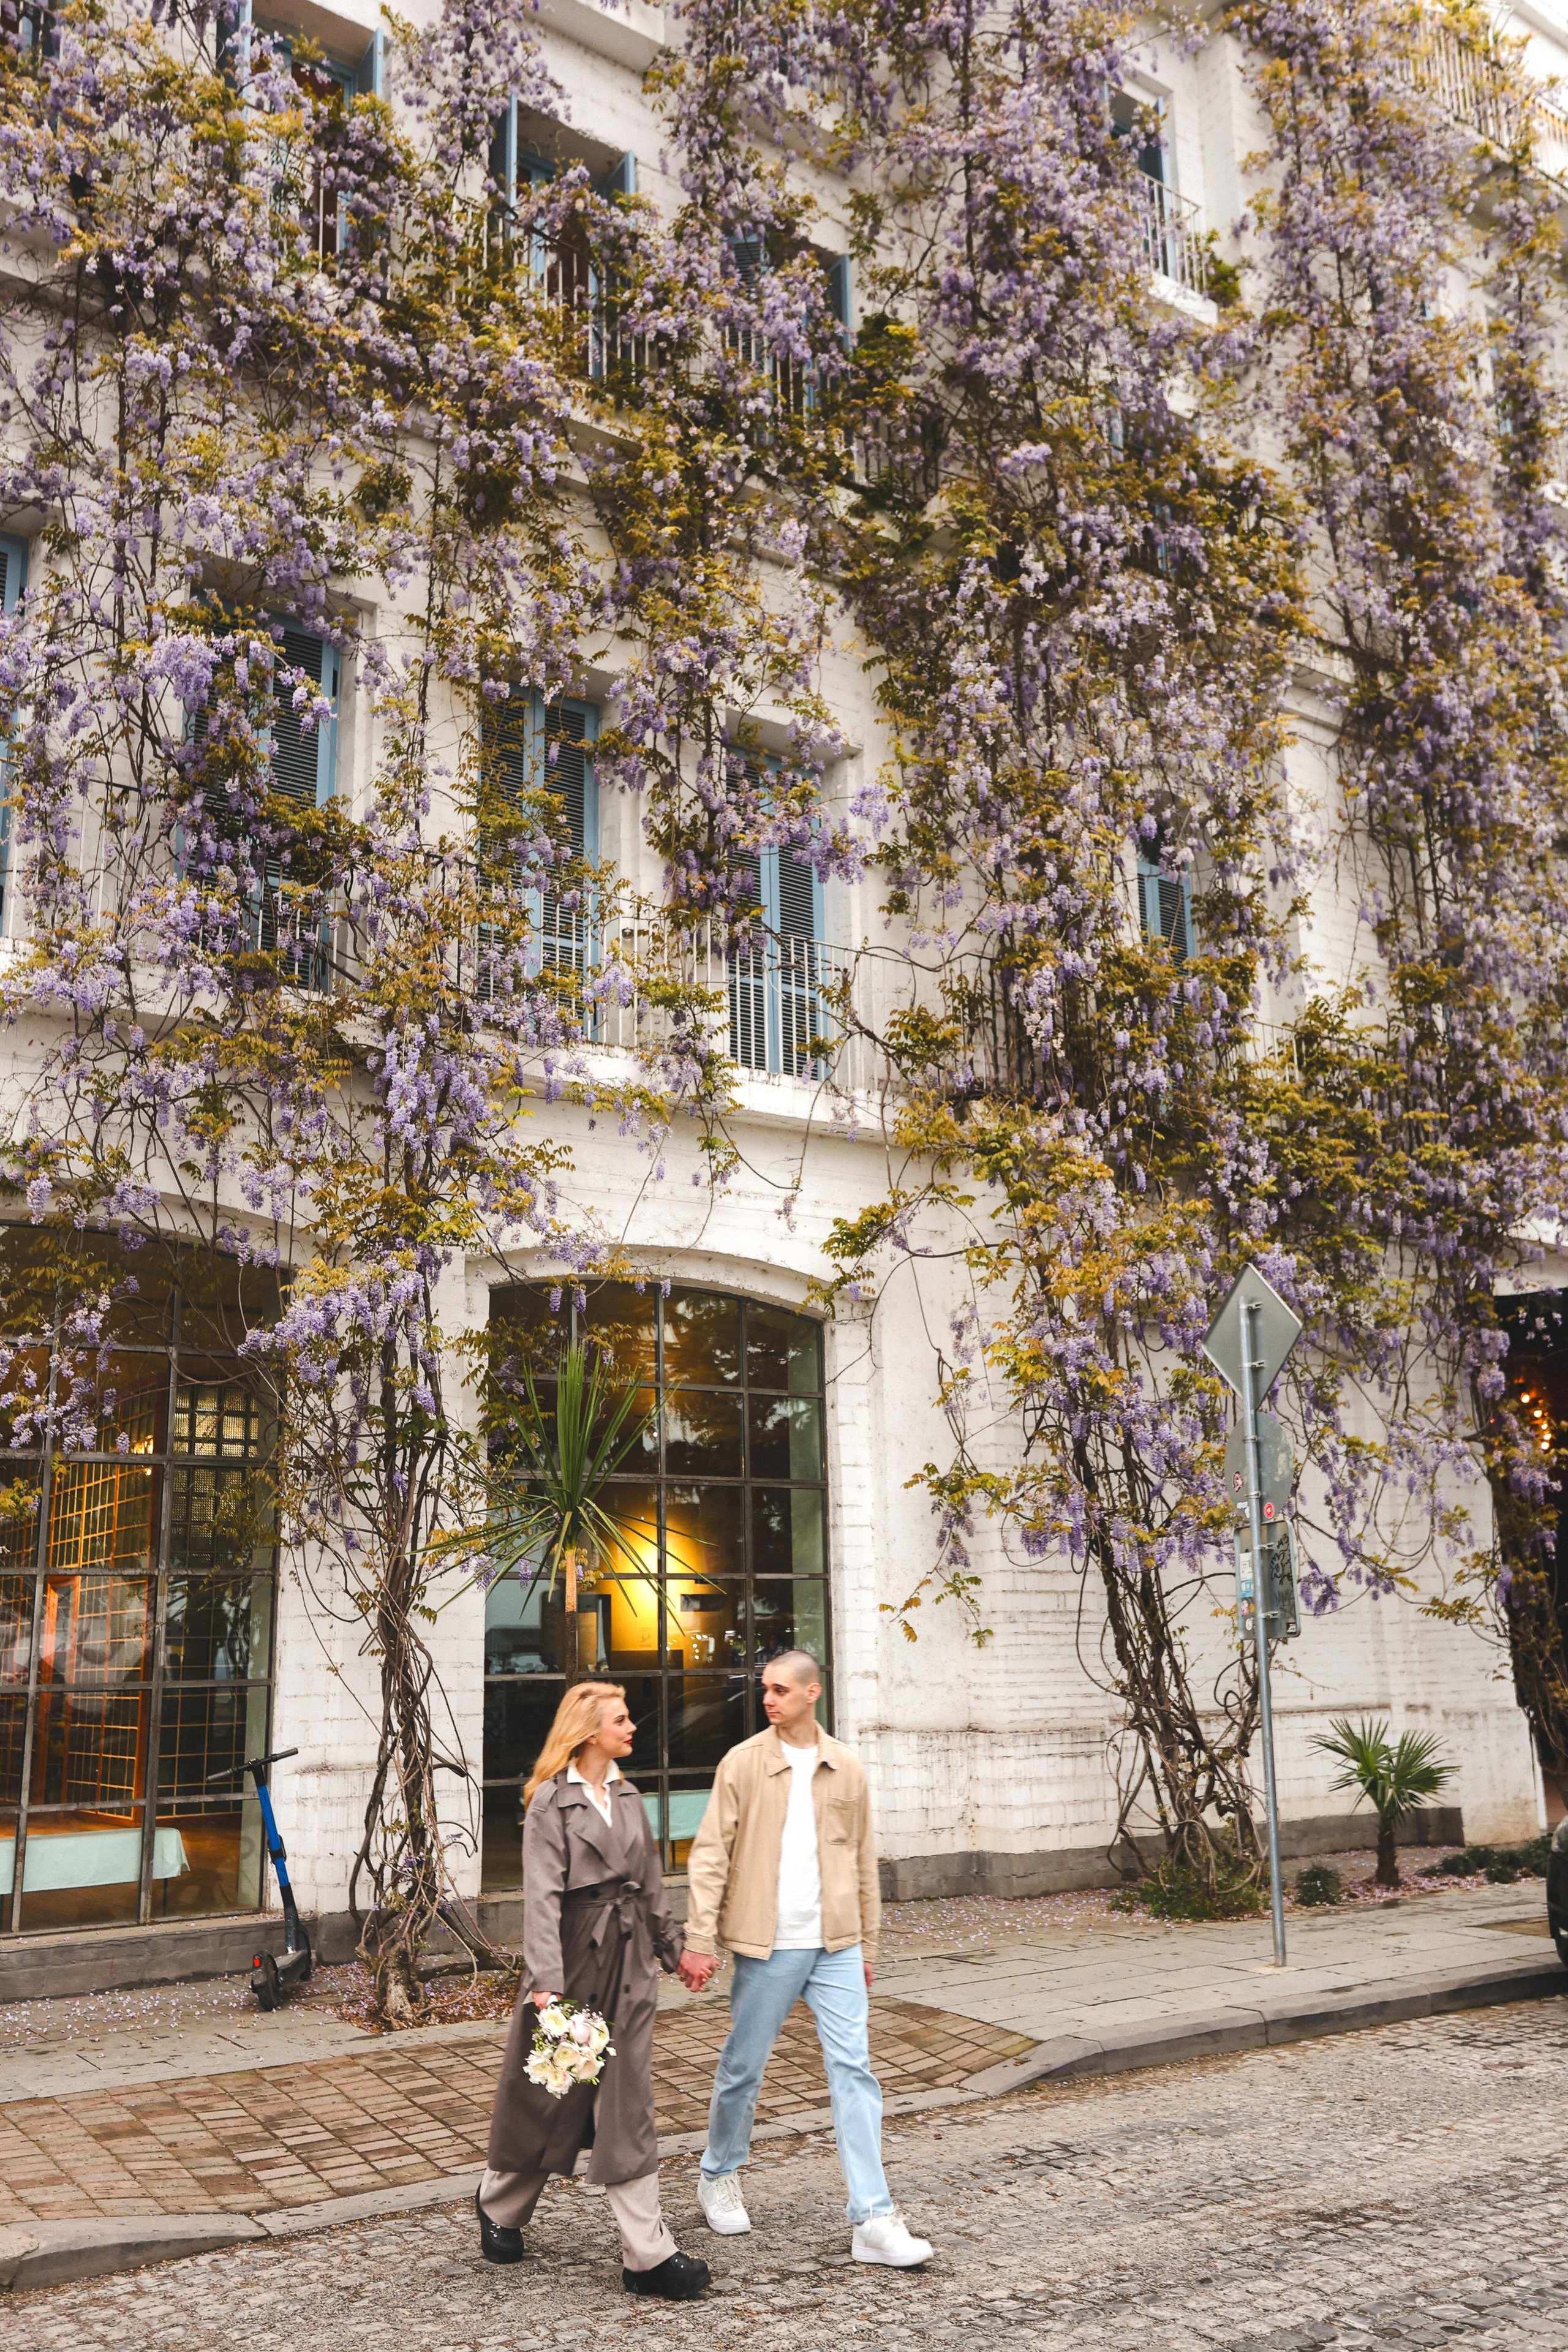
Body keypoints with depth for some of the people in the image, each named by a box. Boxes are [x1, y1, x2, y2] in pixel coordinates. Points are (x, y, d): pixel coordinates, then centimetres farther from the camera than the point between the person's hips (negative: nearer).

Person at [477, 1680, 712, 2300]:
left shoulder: (626, 1795, 9)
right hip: (574, 1954, -5)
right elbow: (542, 1897, -19)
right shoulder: (551, 1802, -12)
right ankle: (500, 2205, 36)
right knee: (547, 2098, 11)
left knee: (628, 2109, 5)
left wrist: (674, 1949, 20)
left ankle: (648, 2256, 6)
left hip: (628, 1962, 5)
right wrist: (546, 1983, -27)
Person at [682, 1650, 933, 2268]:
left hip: (836, 1946, 2)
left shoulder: (846, 1769, 5)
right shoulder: (743, 1763, -4)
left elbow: (862, 1861, 13)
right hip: (767, 1946, -2)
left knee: (854, 2071, -3)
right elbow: (710, 1855, -5)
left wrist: (867, 1943, 14)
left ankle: (873, 2219, 1)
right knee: (742, 2069, 10)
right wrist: (700, 1938, -11)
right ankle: (719, 2175, 35)